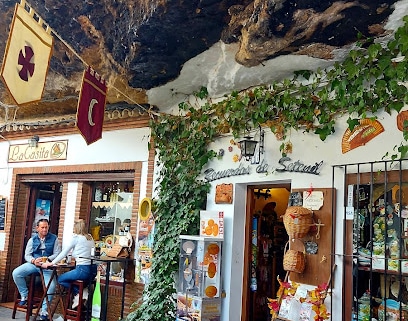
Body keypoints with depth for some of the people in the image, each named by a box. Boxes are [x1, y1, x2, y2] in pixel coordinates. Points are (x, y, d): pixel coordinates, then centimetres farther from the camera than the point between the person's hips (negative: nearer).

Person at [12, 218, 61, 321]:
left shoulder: (54, 238, 1)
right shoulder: (32, 239, 8)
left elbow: (57, 254, -3)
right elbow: (27, 255, 5)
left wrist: (47, 259, -20)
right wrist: (34, 261, -17)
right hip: (33, 263, 3)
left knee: (51, 286, -24)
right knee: (16, 273, -18)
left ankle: (44, 311, -9)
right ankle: (24, 295, 3)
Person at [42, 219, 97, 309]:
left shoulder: (76, 237, 0)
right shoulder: (90, 238, 18)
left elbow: (64, 252, 2)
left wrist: (51, 263, 8)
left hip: (83, 269, -8)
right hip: (93, 269, 8)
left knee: (60, 279, 11)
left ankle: (78, 292, -2)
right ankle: (83, 290, 5)